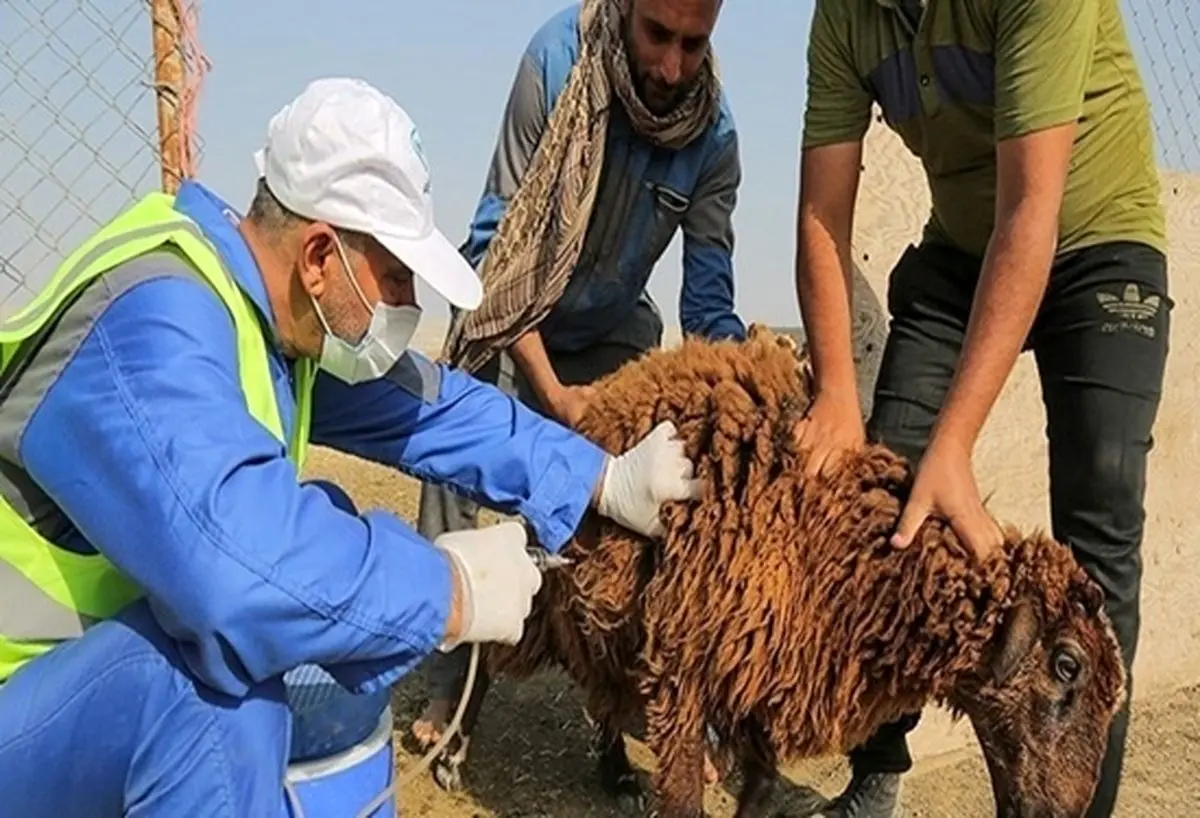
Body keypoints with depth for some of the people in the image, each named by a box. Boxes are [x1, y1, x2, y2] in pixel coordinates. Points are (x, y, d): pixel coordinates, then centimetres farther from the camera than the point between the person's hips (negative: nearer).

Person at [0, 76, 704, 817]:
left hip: (127, 653, 9)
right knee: (216, 695, -35)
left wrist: (611, 483, 4)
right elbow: (240, 562, -42)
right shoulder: (153, 323, -28)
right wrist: (451, 590, -29)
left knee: (332, 538, 6)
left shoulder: (285, 316, 0)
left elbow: (429, 406, 9)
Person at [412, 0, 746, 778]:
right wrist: (551, 392, -30)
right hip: (512, 316, -1)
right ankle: (450, 684, 1)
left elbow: (709, 303, -17)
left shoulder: (714, 132, -20)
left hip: (612, 335, 2)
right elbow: (499, 236, -25)